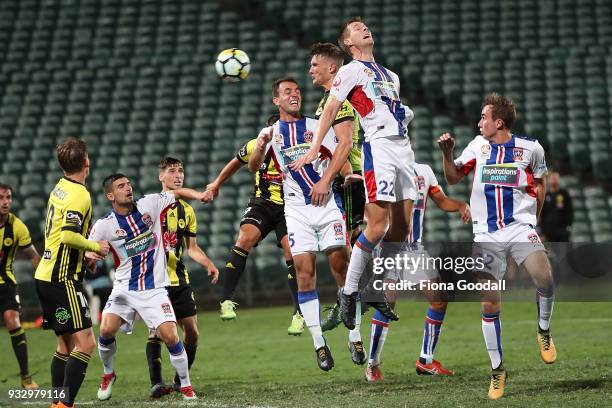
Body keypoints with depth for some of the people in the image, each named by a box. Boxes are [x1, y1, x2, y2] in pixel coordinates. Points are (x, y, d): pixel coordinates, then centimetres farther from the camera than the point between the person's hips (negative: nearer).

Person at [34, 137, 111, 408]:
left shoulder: (60, 187, 13)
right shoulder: (79, 195, -15)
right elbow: (68, 236, -25)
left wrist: (85, 253, 20)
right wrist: (96, 247, -11)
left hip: (46, 275, 10)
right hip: (62, 279, -10)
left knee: (66, 344, 15)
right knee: (85, 343, -12)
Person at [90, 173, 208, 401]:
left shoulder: (149, 205, -3)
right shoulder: (104, 226, -7)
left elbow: (179, 193, 9)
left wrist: (199, 195, -10)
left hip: (155, 289, 0)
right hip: (124, 289, 0)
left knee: (170, 336, -13)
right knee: (106, 330, -15)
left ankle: (186, 386, 6)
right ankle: (108, 375, 14)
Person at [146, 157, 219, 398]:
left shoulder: (187, 211, 13)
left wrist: (209, 265, 2)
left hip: (179, 280, 5)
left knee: (192, 332, 2)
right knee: (156, 330, -14)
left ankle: (181, 381, 17)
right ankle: (156, 383, -10)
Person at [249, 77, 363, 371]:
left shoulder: (316, 125, 8)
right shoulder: (271, 133, 10)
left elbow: (343, 147, -6)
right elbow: (253, 167, -2)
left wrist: (326, 180, -17)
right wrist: (260, 147, -22)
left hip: (327, 203, -1)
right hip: (296, 209, 1)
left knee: (340, 264, -6)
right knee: (304, 270, -8)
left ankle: (354, 338, 1)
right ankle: (319, 344, -5)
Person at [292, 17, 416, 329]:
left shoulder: (390, 76, 25)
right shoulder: (351, 70, 3)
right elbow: (330, 110, -3)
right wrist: (313, 150, -10)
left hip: (403, 146, 7)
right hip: (379, 145, -7)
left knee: (401, 226, 3)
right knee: (377, 226, -16)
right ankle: (348, 294, -9)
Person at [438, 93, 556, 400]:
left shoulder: (530, 148, 1)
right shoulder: (479, 145, 7)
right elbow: (453, 178, 14)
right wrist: (447, 154, -2)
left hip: (520, 227, -2)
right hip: (486, 234, 2)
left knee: (544, 278, -28)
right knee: (489, 305, -3)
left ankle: (544, 333, 0)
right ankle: (497, 369, 11)